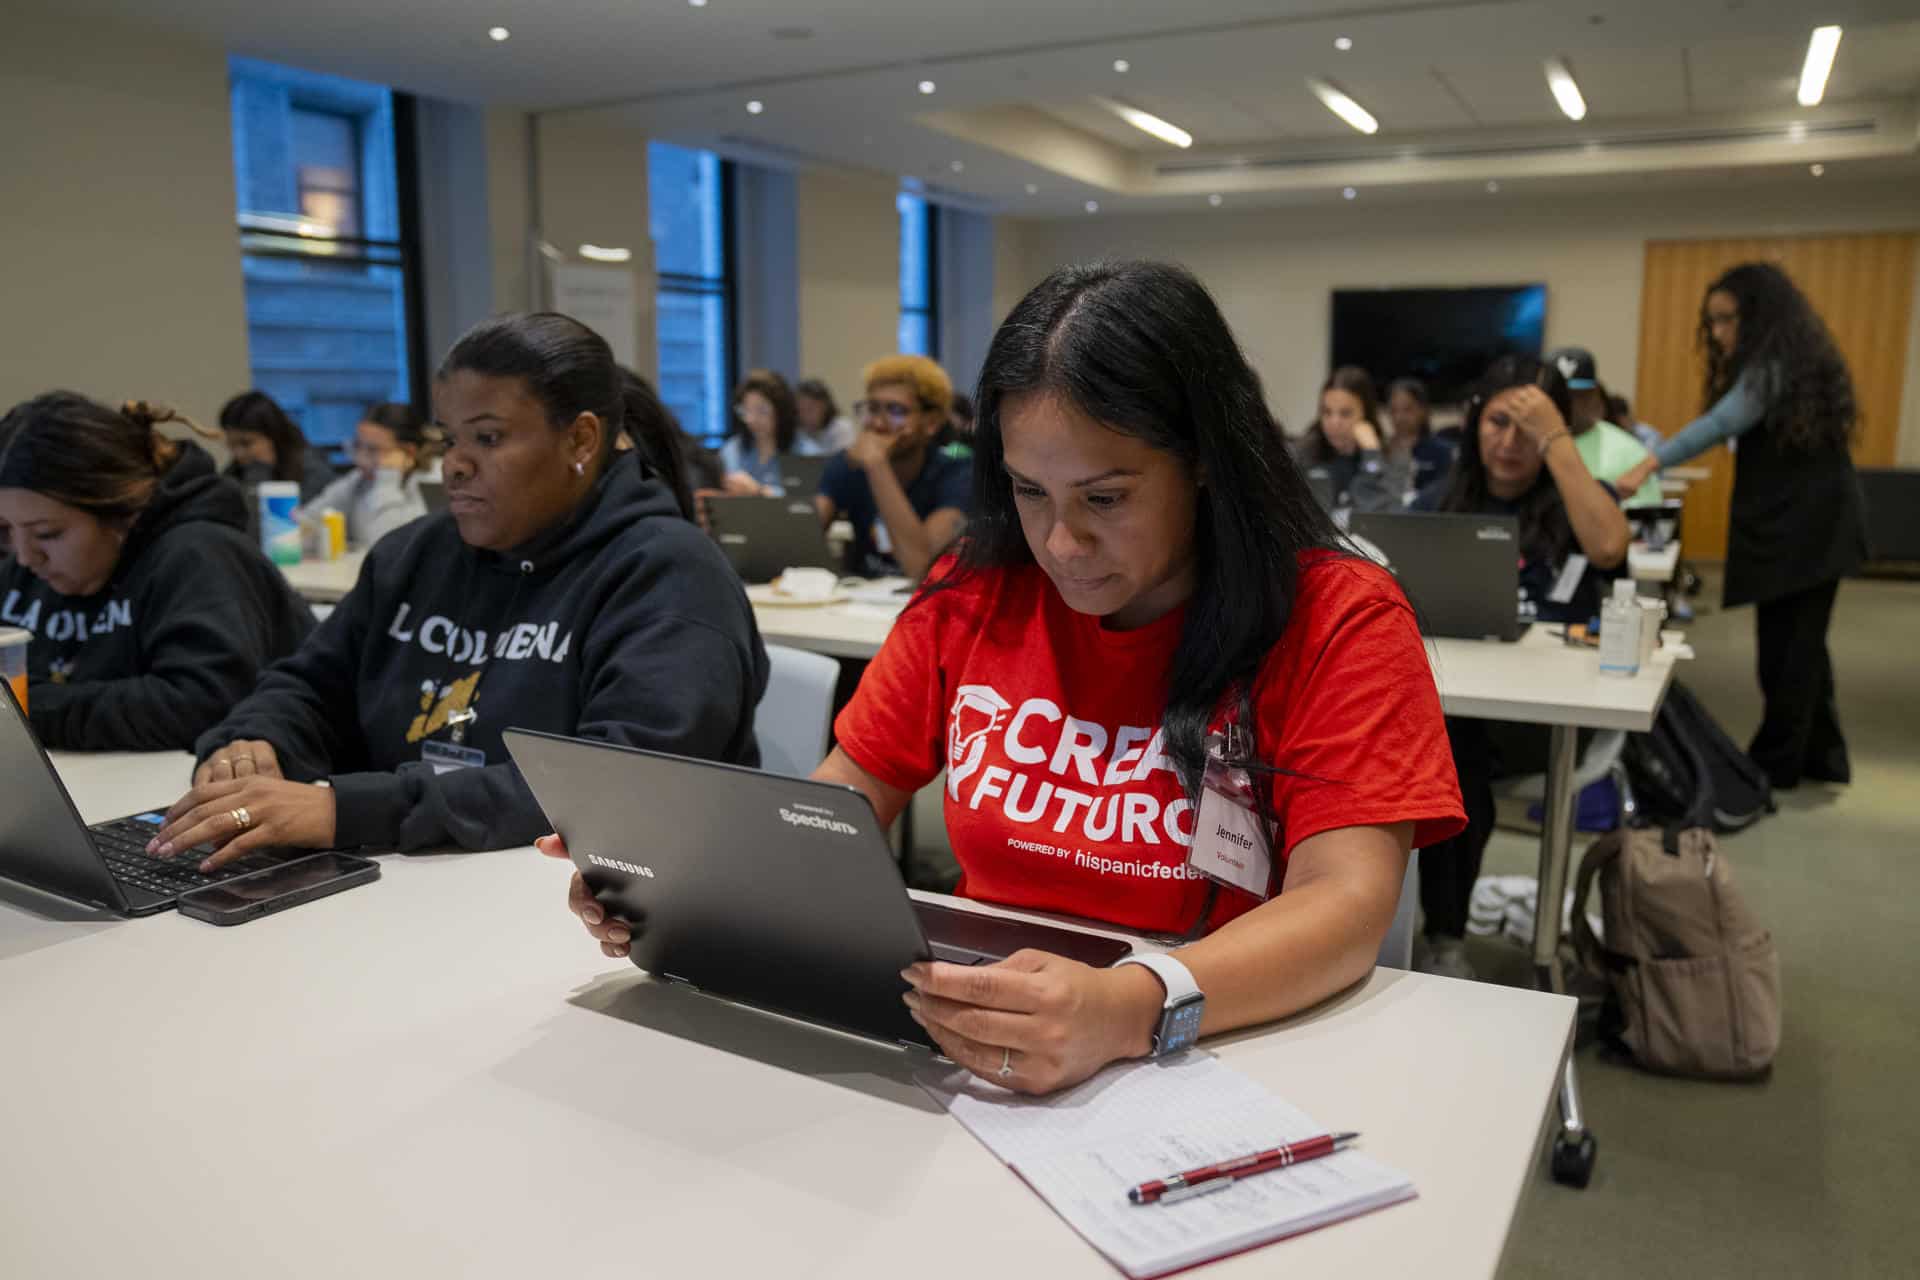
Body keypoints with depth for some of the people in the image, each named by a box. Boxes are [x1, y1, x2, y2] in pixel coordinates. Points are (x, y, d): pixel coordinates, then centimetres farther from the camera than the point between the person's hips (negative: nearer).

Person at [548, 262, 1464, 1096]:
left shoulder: (1338, 621, -9)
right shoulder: (972, 598, 3)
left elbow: (1347, 906, -18)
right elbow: (842, 800, 8)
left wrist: (1130, 1009, -36)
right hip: (972, 1043, 3)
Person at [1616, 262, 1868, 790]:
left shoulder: (1773, 366, -15)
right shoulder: (1797, 360, 14)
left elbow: (1722, 422, -30)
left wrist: (1649, 465, -39)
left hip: (1797, 526, -10)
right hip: (1816, 521, 10)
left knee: (1784, 647, -1)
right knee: (1801, 643, 16)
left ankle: (1776, 763, 9)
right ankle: (1821, 757, 25)